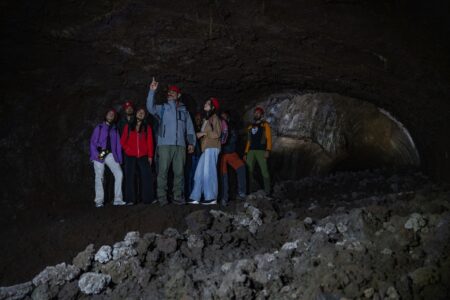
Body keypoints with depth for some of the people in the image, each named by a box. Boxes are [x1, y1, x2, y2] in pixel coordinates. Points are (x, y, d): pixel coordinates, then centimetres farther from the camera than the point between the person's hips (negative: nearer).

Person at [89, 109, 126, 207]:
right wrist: (96, 154, -11)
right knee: (99, 177, -2)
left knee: (119, 174, -11)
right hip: (99, 154, -2)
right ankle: (99, 201, 7)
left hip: (110, 155, 2)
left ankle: (117, 199, -6)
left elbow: (118, 145, 11)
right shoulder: (99, 127, 7)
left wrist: (119, 158, 3)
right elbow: (93, 141, 2)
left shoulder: (115, 129, 15)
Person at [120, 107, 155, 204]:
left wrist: (150, 156, -1)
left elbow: (150, 142, 6)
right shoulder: (128, 126, 13)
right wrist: (127, 149, 0)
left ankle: (148, 198, -6)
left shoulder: (147, 127, 11)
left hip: (143, 156, 0)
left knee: (147, 176, -9)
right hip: (130, 156, 0)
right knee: (130, 177, -1)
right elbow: (122, 140, 13)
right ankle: (130, 199, 1)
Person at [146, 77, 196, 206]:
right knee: (163, 172, -6)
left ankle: (178, 197, 8)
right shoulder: (162, 108, 11)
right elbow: (151, 107, -10)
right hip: (164, 145, -2)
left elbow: (190, 128, 18)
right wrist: (152, 91, -20)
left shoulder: (184, 111, 19)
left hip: (180, 146, 3)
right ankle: (162, 198, -4)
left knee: (179, 172, 3)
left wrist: (191, 142, 7)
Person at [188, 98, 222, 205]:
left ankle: (211, 198, -5)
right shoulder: (206, 119, 22)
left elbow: (217, 133, -10)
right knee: (199, 173, 4)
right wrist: (200, 134, 10)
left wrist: (203, 133, -8)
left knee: (208, 172, -9)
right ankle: (195, 197, 4)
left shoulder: (214, 118, -2)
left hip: (212, 148, -8)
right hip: (205, 148, 8)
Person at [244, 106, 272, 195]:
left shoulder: (265, 124, 8)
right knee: (249, 171, -1)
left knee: (264, 171, -11)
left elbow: (269, 138, -1)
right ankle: (250, 191, 5)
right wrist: (246, 153, 14)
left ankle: (267, 192, -11)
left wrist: (268, 150, -14)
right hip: (251, 151, 5)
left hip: (261, 150, -5)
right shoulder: (250, 127, 22)